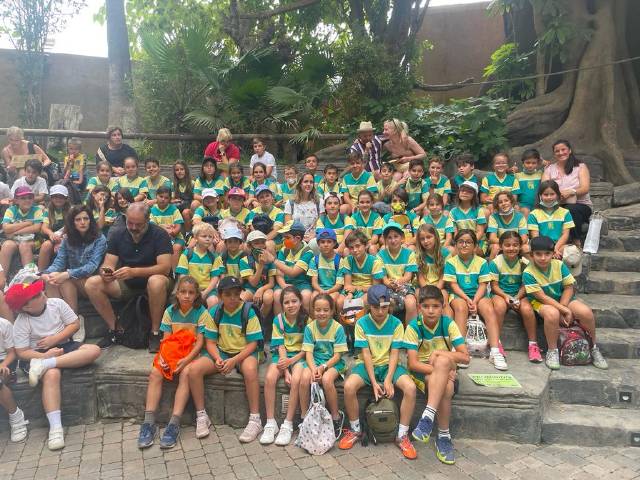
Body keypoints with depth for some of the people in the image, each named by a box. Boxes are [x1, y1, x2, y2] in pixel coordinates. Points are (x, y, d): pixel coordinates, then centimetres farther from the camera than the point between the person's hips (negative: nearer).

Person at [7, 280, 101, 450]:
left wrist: (54, 339, -15)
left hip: (64, 346, 3)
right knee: (51, 375, -37)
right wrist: (45, 355, -27)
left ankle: (44, 365, -30)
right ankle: (55, 427, -38)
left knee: (94, 350, -25)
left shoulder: (56, 303, -8)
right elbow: (22, 352, -12)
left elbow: (75, 324, -2)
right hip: (40, 354, -3)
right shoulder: (21, 323, -13)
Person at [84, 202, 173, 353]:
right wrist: (105, 272, -30)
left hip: (151, 281, -4)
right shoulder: (117, 235, 0)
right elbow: (108, 264, -4)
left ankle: (155, 332, -20)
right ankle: (114, 330, -4)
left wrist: (134, 272, -36)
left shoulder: (159, 234, -13)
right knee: (91, 284, -17)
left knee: (156, 282, -39)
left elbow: (165, 267, -23)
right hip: (126, 284, 5)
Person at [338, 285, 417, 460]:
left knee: (410, 387, -28)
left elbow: (394, 354, -7)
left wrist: (388, 379, -20)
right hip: (367, 365, 0)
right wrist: (374, 382, -18)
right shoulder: (362, 323, -6)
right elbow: (366, 354, -9)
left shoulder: (396, 324, -5)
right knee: (349, 386, -30)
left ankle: (402, 435, -10)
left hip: (389, 365, 1)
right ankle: (355, 430, -4)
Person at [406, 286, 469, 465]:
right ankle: (444, 436, -20)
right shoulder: (413, 327, -13)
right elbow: (413, 363, -16)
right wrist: (441, 371, -26)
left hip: (447, 368, 2)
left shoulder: (448, 324, -8)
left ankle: (428, 417, -28)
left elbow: (465, 357, -10)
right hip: (421, 370, -2)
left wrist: (440, 353, -22)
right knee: (446, 387, -32)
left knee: (443, 361, -34)